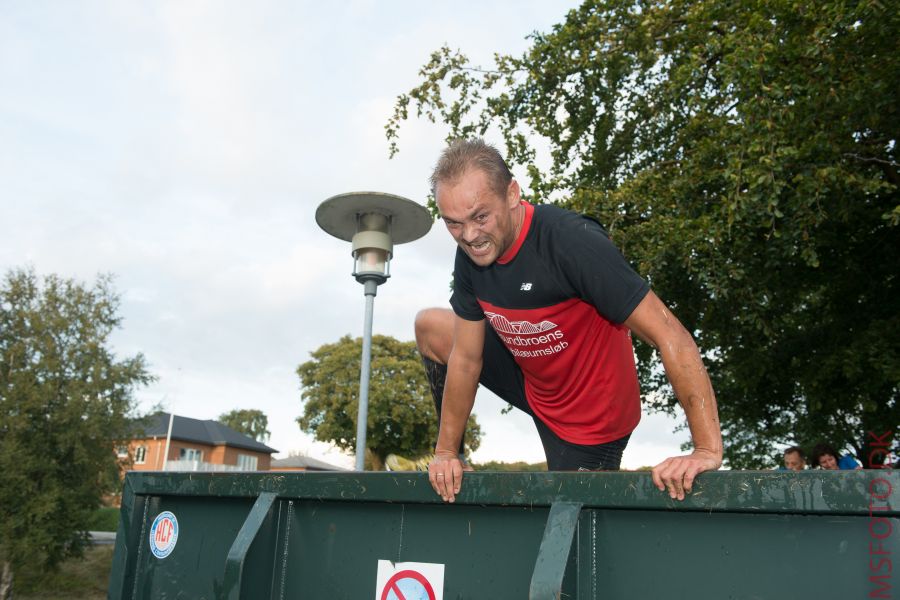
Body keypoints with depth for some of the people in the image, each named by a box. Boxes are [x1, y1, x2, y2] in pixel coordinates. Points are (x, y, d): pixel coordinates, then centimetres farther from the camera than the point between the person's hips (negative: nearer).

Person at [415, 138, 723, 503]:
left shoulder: (572, 242, -34)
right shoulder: (471, 254, -12)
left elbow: (670, 336, -36)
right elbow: (466, 358, -5)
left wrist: (708, 451, -41)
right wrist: (446, 452, -3)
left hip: (589, 418, -6)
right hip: (532, 383, 6)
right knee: (430, 328, 6)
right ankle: (448, 464, 21)